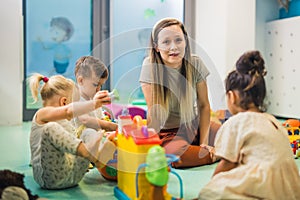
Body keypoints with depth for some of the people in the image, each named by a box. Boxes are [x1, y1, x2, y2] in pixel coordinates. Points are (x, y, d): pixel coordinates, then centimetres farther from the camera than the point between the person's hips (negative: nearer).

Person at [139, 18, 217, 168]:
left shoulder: (195, 64, -7)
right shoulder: (150, 66, -15)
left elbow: (204, 105, -1)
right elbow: (153, 113, -14)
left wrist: (204, 143, -8)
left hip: (194, 127, 3)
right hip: (166, 133, -3)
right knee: (175, 151, -34)